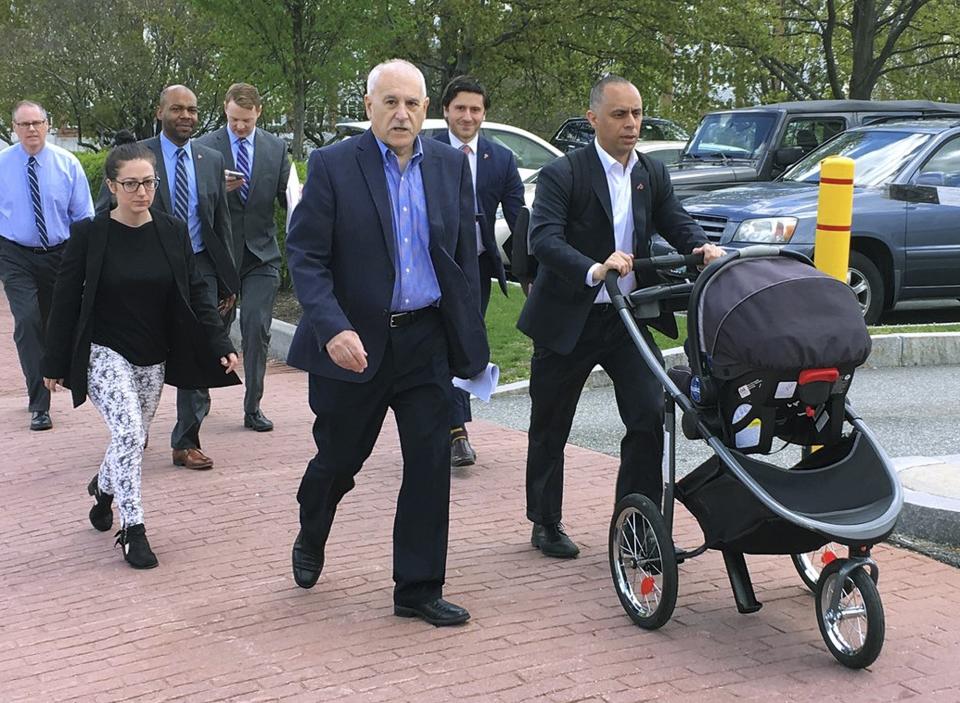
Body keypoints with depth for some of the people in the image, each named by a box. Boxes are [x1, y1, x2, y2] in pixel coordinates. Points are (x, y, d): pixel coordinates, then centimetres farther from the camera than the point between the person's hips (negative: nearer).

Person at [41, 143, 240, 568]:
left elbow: (196, 294, 2)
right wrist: (55, 364, -2)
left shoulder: (173, 232, -2)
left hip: (153, 359, 4)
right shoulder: (89, 234, -10)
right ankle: (132, 528, -7)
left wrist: (221, 346, -8)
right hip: (104, 354, -4)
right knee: (128, 434, -19)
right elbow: (66, 301, -4)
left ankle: (104, 488, 44)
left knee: (132, 440, 13)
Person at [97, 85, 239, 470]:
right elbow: (104, 216, -2)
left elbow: (222, 224, 12)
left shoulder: (212, 160, 8)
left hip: (199, 269, 3)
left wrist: (229, 280, 10)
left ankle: (186, 442, 13)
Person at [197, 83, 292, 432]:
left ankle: (253, 408, 4)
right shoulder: (205, 147, -1)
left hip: (261, 254, 1)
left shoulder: (276, 148, 6)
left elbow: (287, 197, 4)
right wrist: (219, 189, -22)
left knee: (257, 330, -4)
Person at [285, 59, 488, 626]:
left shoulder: (451, 166, 5)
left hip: (428, 340, 3)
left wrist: (472, 339, 7)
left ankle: (419, 589, 14)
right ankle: (310, 539, 44)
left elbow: (465, 256, 9)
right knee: (339, 458, 12)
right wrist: (333, 328, -25)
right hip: (354, 342, -3)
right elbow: (306, 256, -11)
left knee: (431, 465, 2)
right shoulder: (333, 166, -7)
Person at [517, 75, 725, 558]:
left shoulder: (653, 174, 6)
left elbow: (677, 224, 0)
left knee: (649, 416, -6)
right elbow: (543, 238, -26)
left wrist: (703, 248, -23)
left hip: (627, 317, 4)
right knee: (550, 427, 9)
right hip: (567, 319, -4)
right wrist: (593, 270, -43)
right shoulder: (562, 174, -13)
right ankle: (545, 524, 27)